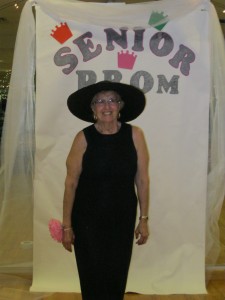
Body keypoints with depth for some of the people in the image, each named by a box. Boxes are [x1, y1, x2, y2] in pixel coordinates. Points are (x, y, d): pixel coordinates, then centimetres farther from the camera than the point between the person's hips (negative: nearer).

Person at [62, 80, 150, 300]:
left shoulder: (134, 135, -7)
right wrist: (66, 225, -5)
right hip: (87, 220, -1)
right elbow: (71, 183, -7)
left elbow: (142, 179, -2)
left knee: (117, 278, 11)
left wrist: (144, 219, 0)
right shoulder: (83, 138, -10)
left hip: (122, 220, 1)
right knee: (92, 278, 8)